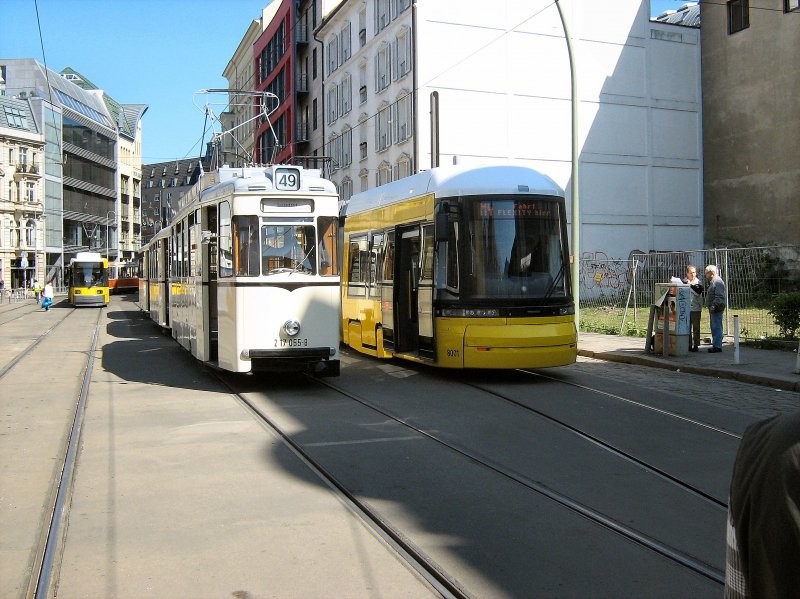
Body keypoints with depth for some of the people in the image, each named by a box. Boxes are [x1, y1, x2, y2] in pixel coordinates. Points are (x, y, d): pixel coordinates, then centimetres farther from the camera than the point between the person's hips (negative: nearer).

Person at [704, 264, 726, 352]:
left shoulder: (718, 282, -14)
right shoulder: (712, 281, 20)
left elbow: (719, 296, -22)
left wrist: (714, 306, -27)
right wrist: (710, 306, 19)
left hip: (717, 309, -11)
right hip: (713, 309, 11)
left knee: (716, 327, -9)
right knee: (714, 327, 14)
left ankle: (717, 346, -8)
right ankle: (715, 345, 19)